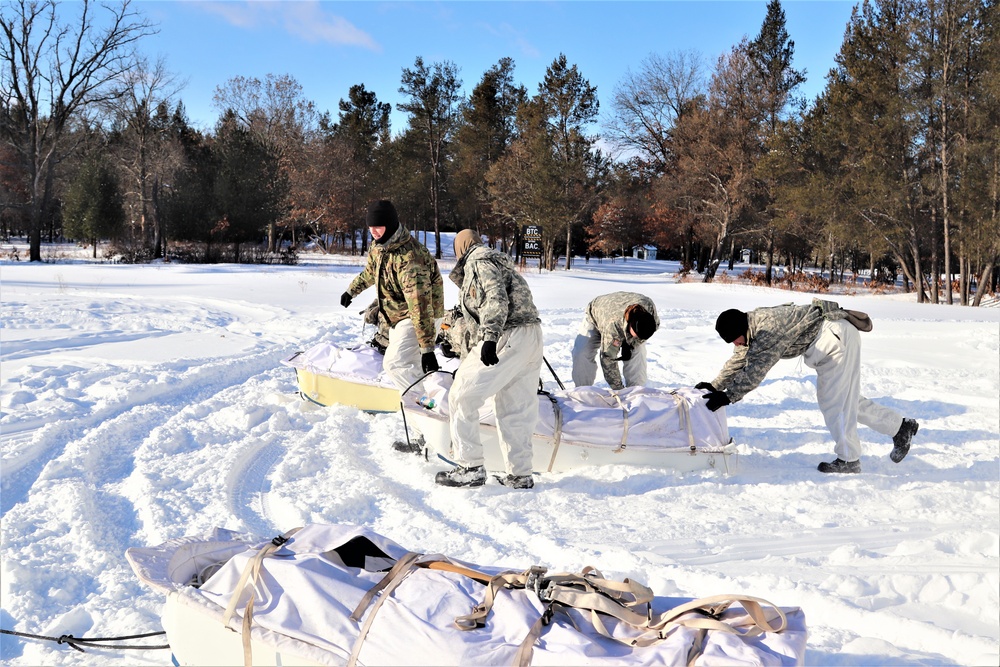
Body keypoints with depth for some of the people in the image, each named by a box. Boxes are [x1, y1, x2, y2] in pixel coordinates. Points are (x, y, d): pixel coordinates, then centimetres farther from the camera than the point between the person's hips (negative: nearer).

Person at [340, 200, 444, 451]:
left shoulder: (409, 256, -30)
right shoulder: (378, 246, 0)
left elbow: (420, 303, -35)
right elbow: (371, 271, 26)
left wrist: (427, 347, -37)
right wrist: (352, 290, 40)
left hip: (419, 316, -9)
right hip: (397, 317, 9)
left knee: (395, 364, -24)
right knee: (409, 368, 9)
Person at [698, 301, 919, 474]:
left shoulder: (768, 329, -30)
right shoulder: (752, 329, 1)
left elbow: (756, 370, -35)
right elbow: (738, 361, 9)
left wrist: (727, 397, -35)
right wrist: (715, 386, 1)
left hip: (838, 337, -10)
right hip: (827, 344, 11)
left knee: (835, 400, -9)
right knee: (844, 398, 15)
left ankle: (848, 459, -1)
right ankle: (900, 426, 23)